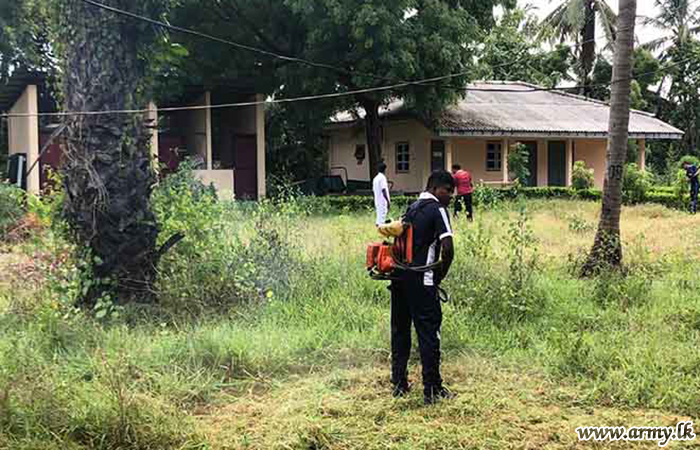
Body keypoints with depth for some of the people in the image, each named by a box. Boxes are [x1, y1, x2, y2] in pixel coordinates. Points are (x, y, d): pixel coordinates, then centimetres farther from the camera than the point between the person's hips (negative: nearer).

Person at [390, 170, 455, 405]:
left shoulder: (412, 208, 17)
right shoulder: (437, 210, -7)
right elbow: (448, 249, -17)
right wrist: (440, 276, -2)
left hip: (399, 277, 8)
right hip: (420, 281, -8)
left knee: (400, 330, 15)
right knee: (428, 333, -1)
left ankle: (399, 383, 21)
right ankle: (432, 389, 3)